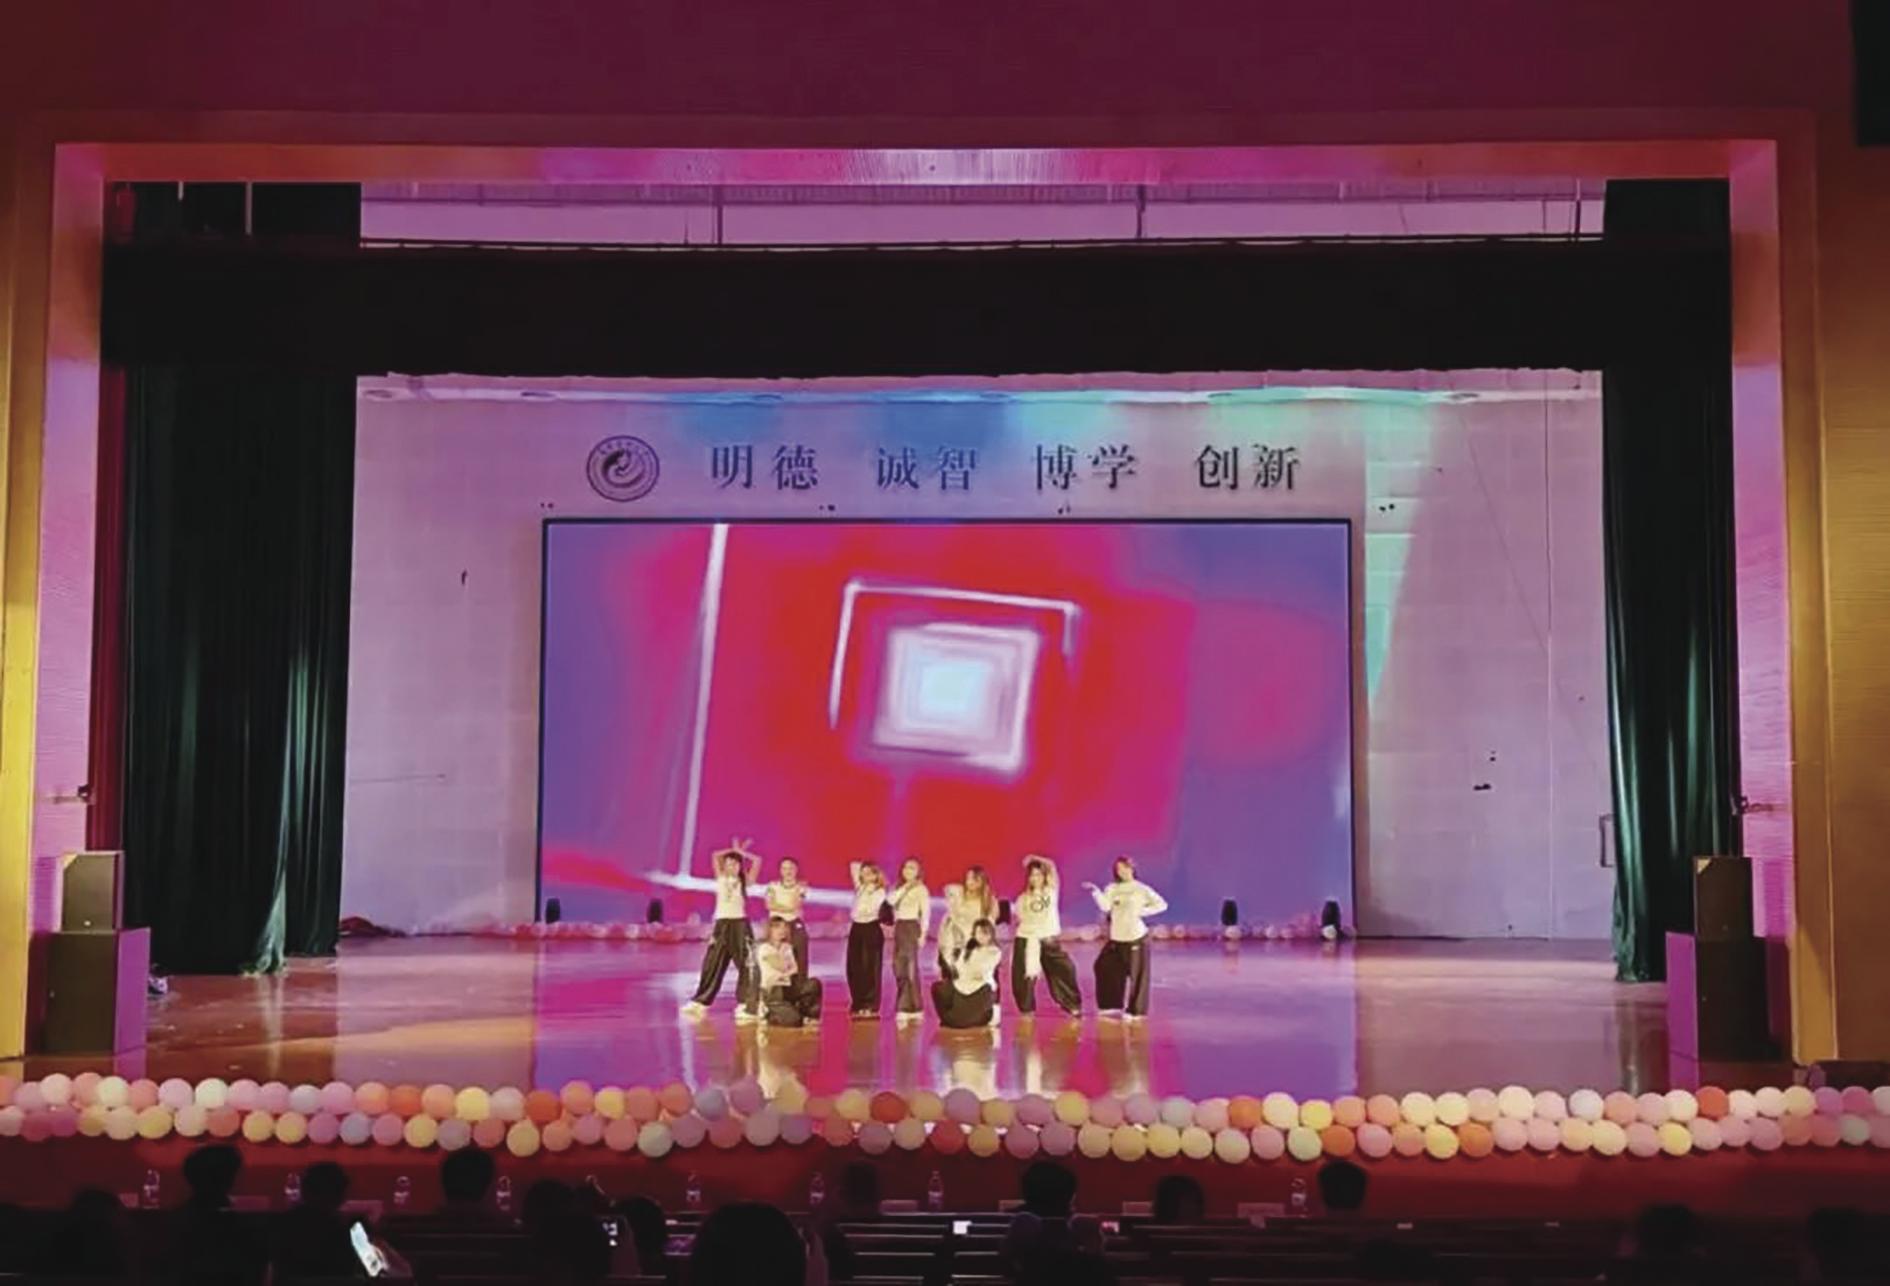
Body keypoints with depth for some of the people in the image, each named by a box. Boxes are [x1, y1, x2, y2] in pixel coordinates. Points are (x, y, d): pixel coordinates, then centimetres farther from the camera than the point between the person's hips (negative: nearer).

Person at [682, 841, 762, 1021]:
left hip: (740, 924, -1)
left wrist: (740, 852, 5)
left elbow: (757, 861, -4)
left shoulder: (744, 882, 4)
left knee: (747, 965, -6)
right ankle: (699, 1002, 15)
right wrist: (733, 851, 7)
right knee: (712, 964, 5)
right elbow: (716, 856, -2)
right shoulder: (721, 879, 8)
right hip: (722, 924, 1)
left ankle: (747, 1006, -4)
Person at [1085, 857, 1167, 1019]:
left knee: (1136, 975, -2)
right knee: (1104, 967, 8)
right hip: (1116, 938, 5)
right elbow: (1105, 906, -9)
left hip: (1136, 937, -5)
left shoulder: (1141, 889, -4)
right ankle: (1112, 1004, 22)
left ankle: (1135, 1010, 8)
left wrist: (1142, 911, -15)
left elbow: (1162, 905, -6)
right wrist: (1095, 891, -21)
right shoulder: (1112, 888, 6)